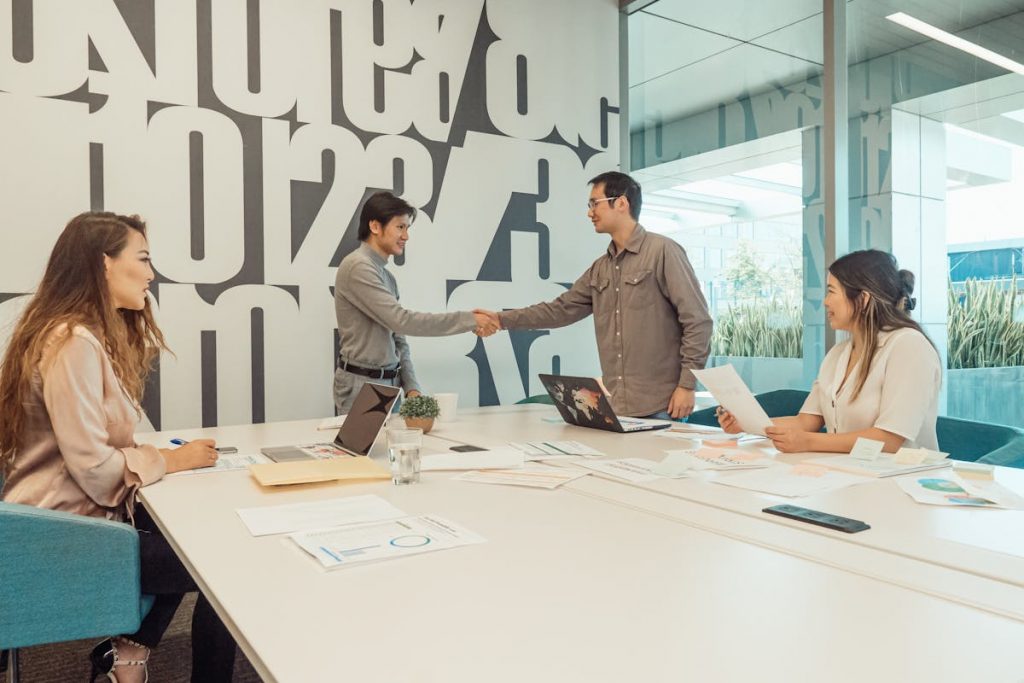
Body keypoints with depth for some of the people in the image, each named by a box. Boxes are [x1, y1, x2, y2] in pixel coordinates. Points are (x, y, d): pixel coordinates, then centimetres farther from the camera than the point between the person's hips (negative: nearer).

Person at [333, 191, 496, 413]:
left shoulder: (387, 276, 13)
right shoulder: (357, 267, -14)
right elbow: (402, 321, -22)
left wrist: (411, 386, 2)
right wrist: (468, 320, -20)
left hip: (389, 384, 8)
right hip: (361, 385, -8)